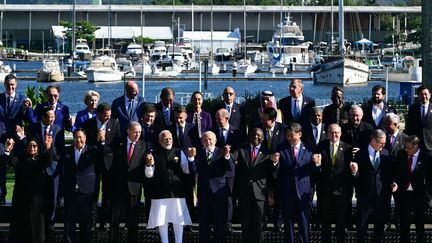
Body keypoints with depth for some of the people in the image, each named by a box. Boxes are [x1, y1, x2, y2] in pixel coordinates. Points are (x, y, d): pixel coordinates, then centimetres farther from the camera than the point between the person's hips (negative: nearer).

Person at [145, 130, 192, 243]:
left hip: (177, 192, 1)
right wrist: (149, 165, -20)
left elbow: (187, 170, 3)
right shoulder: (154, 154, 3)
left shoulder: (179, 153, 7)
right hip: (160, 193, -1)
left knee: (179, 220, 5)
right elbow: (149, 175, 0)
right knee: (162, 220, 3)